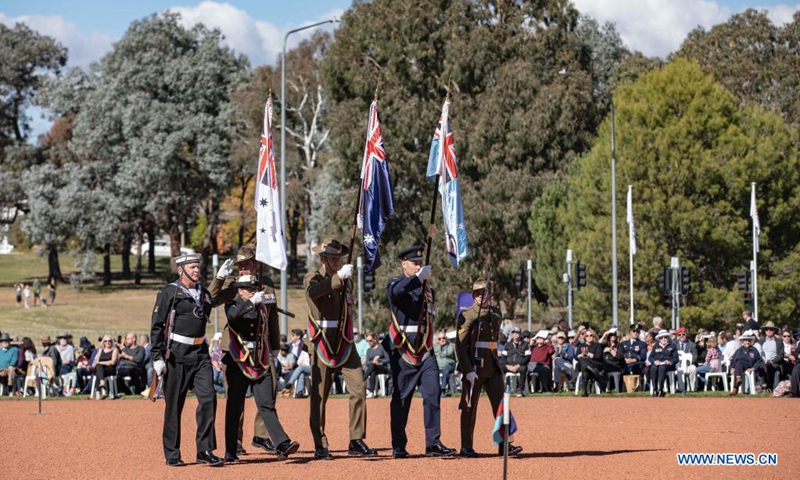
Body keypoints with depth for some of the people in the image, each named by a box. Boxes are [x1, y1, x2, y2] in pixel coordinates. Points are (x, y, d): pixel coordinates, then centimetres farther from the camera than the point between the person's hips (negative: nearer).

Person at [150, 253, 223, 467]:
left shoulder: (204, 294, 14)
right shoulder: (169, 293, -4)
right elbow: (157, 326, -7)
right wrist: (158, 357, -12)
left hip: (200, 354, 5)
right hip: (177, 355, -5)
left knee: (208, 398, -8)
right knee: (174, 405, 1)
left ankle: (205, 450, -3)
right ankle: (172, 455, 10)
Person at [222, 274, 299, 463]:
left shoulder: (262, 307, 12)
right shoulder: (233, 305, -1)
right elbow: (232, 315, -26)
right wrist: (251, 302, -35)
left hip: (261, 363, 3)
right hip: (239, 363, -3)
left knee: (267, 405, -7)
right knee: (234, 407, 3)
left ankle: (282, 445, -18)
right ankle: (230, 453, 10)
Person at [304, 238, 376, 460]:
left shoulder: (343, 279, 14)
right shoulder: (313, 278, -3)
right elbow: (313, 290, -30)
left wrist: (349, 300, 9)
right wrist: (339, 277, -40)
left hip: (345, 345, 5)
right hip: (322, 346, -5)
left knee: (359, 390, -5)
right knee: (319, 396, -1)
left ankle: (356, 442, 0)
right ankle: (320, 447, 5)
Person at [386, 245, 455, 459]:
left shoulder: (427, 289, 16)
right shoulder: (396, 284, 0)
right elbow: (396, 291, -26)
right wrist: (418, 278, -36)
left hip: (426, 351, 4)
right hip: (403, 351, -4)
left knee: (433, 394, -5)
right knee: (401, 398, 1)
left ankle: (433, 443, -3)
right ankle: (398, 446, 7)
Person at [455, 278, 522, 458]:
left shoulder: (496, 313, 11)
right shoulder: (467, 315, -7)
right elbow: (460, 345, -12)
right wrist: (468, 370, -18)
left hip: (493, 367, 5)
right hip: (474, 367, -5)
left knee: (501, 404, -1)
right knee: (469, 408, 2)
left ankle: (506, 444, -2)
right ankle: (466, 448, 8)